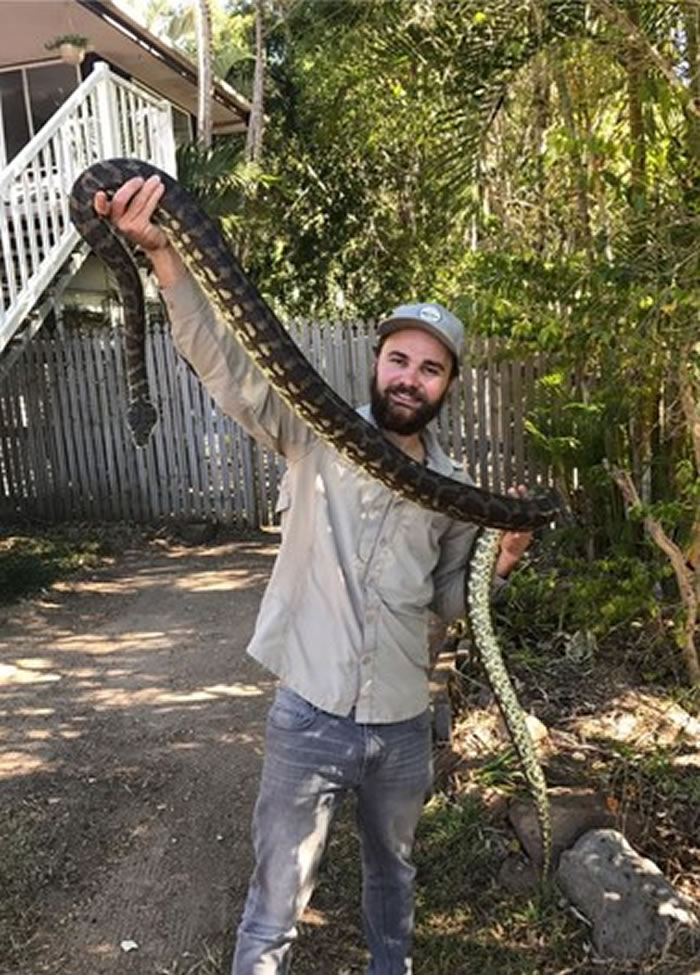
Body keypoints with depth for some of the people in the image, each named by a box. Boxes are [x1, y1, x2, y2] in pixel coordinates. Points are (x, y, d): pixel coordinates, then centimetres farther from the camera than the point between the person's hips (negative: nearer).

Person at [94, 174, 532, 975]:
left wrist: (497, 565, -7)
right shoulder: (316, 435, -8)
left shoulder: (452, 491, 2)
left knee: (393, 873, 29)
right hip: (310, 717, -4)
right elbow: (227, 367, -23)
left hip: (403, 726, 4)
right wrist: (163, 255, -38)